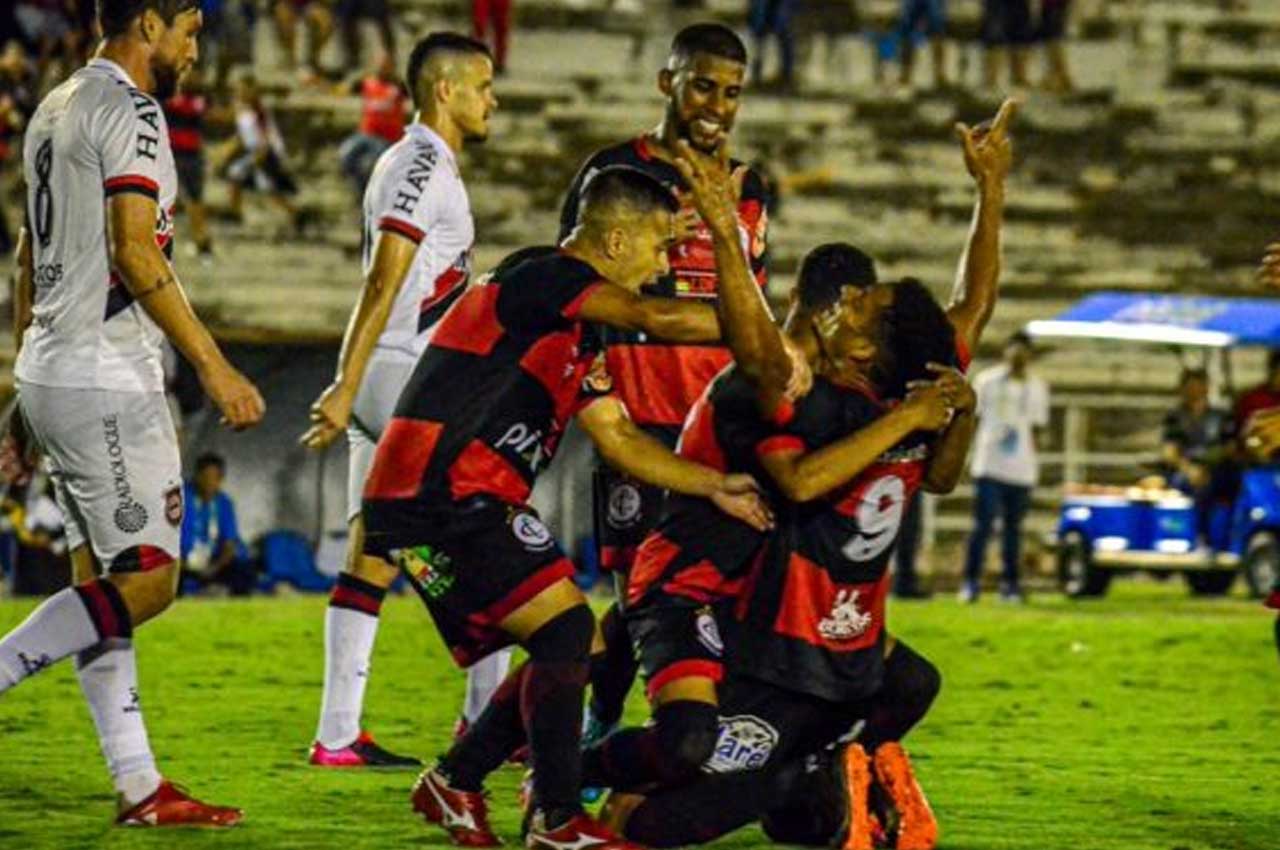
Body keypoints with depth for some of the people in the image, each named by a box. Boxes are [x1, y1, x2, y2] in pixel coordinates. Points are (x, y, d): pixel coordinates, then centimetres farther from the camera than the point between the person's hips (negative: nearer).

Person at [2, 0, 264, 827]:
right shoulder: (130, 112, -12)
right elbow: (135, 254, -20)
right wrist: (214, 365, -19)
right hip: (106, 383, -10)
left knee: (105, 579, 8)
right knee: (144, 583, -7)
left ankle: (139, 787, 8)